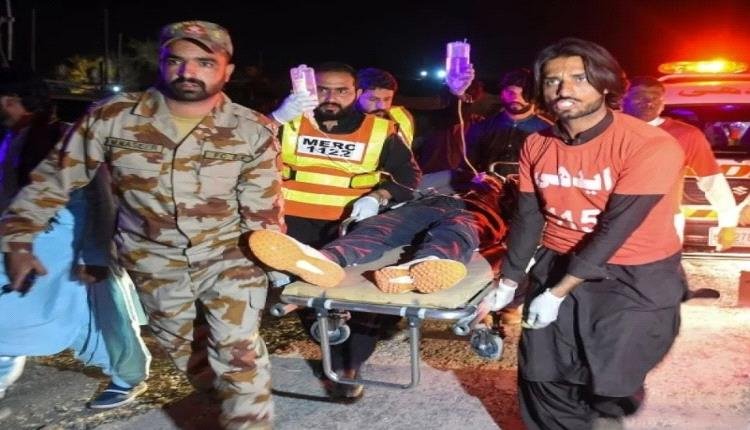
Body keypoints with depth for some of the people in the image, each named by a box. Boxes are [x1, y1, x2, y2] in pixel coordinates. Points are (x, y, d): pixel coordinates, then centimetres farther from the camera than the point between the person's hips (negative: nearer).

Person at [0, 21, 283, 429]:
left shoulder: (253, 130, -12)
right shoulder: (111, 117, -12)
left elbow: (263, 210, -5)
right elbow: (54, 178, -2)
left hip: (230, 253, -2)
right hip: (155, 261, 3)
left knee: (238, 350, -8)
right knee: (176, 343, 20)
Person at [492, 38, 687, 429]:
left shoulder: (651, 145, -20)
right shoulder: (537, 146, -2)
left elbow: (615, 229, -21)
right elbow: (528, 218, 6)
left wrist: (557, 294, -19)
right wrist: (507, 281, 6)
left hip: (634, 280, -4)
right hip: (558, 267, 5)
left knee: (611, 387, 3)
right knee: (543, 380, 10)